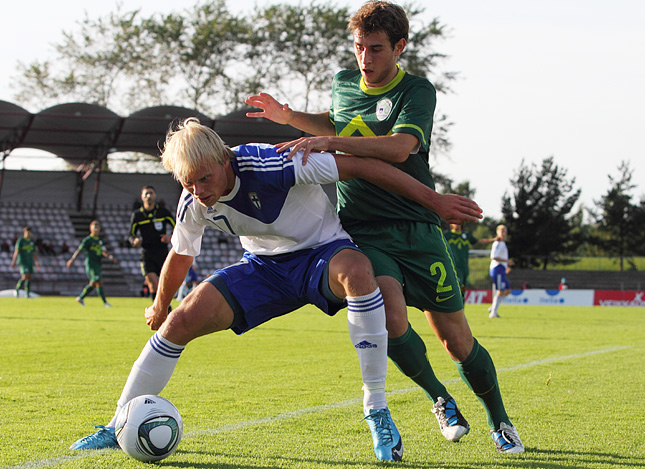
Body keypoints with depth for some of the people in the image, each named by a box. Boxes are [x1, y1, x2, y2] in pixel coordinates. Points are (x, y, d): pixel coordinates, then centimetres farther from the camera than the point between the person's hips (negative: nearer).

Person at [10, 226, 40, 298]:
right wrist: (14, 261, -18)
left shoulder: (32, 241, 13)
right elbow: (16, 251, -11)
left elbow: (34, 253, 19)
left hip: (30, 262, 6)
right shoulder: (20, 240, -5)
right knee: (25, 277, -17)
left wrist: (37, 262, 14)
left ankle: (27, 294, 3)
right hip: (22, 262, -6)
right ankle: (17, 290, 1)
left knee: (29, 278, 1)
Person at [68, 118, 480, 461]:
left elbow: (358, 165, -26)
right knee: (182, 321, -13)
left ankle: (377, 410, -33)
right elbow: (180, 258, 10)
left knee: (357, 271, -41)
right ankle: (119, 428, 2)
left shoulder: (269, 165, -31)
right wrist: (159, 308, 25)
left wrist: (432, 198, -24)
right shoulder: (194, 204, -12)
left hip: (322, 252, -5)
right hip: (265, 265, 5)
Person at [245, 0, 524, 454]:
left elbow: (399, 146, -27)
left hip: (416, 227, -2)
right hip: (363, 232, 2)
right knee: (391, 317, -25)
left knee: (456, 338, -1)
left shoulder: (417, 91, -8)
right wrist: (290, 117, 16)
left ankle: (499, 420, 23)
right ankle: (441, 400, 0)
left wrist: (328, 142, -32)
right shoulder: (343, 83, 9)